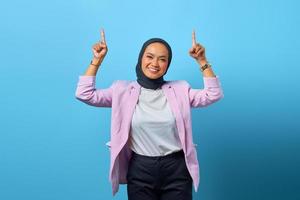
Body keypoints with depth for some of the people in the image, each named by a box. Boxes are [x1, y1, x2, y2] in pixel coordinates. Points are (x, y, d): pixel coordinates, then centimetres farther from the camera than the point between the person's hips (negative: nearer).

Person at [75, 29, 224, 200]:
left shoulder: (180, 90, 3)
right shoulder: (123, 91, 1)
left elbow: (214, 94, -4)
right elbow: (84, 94, -4)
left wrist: (202, 61, -10)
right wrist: (97, 60, -7)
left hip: (176, 170, 1)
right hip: (140, 171, 0)